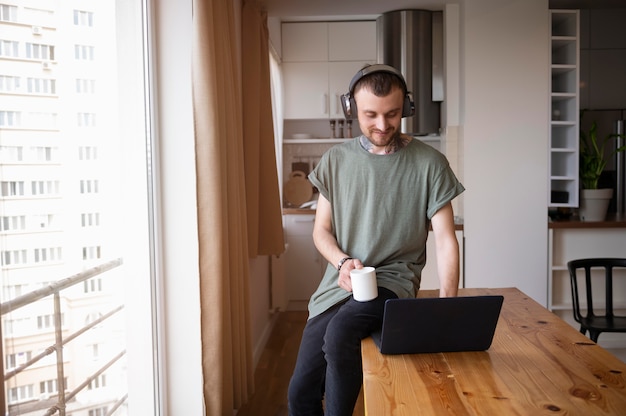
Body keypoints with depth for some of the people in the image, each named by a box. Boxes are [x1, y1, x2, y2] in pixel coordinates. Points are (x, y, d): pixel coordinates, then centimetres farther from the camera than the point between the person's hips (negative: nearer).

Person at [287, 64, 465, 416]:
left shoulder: (429, 163, -5)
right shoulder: (336, 159, 3)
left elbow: (446, 241, -7)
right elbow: (321, 230, 8)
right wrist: (342, 262, -12)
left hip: (393, 281, -3)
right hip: (338, 285, 4)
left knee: (340, 332, -34)